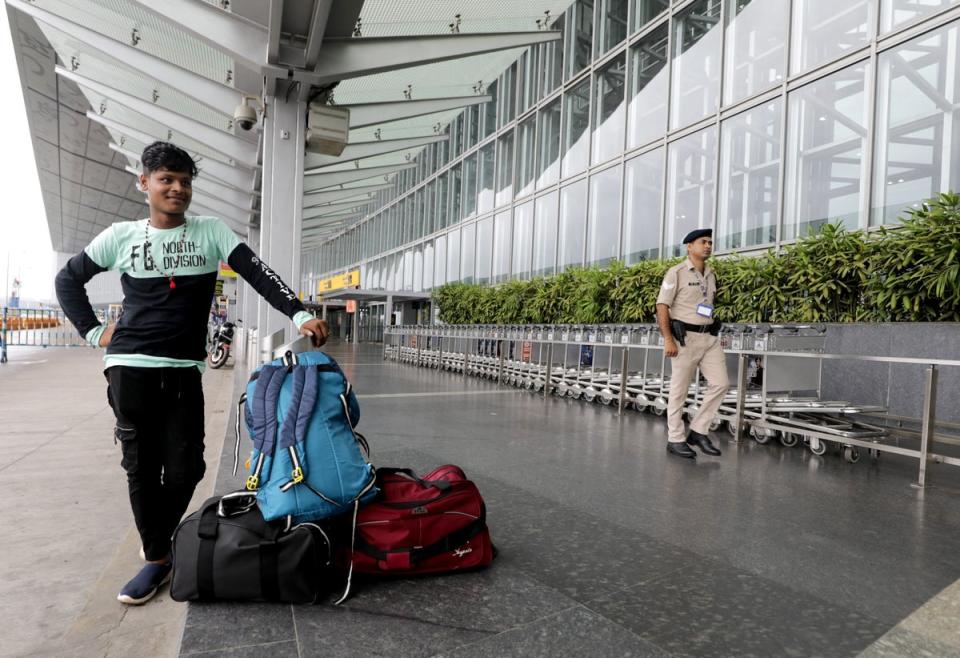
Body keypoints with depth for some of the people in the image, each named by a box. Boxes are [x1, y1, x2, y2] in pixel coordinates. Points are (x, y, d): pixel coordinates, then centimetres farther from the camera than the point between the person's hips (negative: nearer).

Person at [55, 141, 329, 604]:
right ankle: (157, 559, 19)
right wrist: (93, 332, 7)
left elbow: (258, 274, -8)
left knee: (185, 469, 0)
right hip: (129, 368, 1)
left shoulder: (211, 231, 4)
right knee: (142, 467, 4)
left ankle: (159, 541, 28)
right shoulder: (120, 236, 6)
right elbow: (68, 279, 18)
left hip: (184, 370, 0)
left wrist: (300, 314, -22)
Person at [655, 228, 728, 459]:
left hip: (710, 337, 7)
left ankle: (698, 431, 12)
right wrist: (668, 339, -17)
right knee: (679, 390, 0)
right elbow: (662, 306, -10)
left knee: (720, 383, -1)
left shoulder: (711, 275, 15)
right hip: (685, 336, -6)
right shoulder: (677, 272, -5)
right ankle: (675, 439, 12)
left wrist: (715, 332, 15)